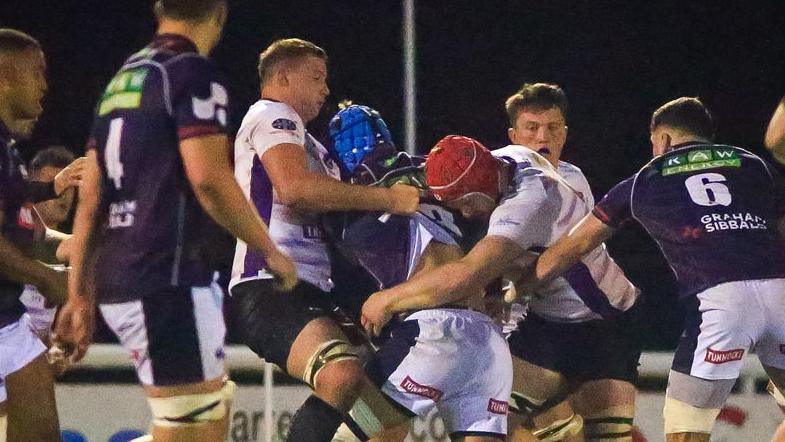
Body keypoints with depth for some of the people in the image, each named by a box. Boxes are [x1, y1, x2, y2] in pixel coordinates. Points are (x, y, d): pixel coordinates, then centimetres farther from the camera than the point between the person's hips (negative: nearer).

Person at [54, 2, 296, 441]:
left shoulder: (122, 79, 17)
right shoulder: (194, 73, -7)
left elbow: (90, 198, 16)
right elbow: (209, 178, -17)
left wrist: (80, 296, 17)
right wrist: (271, 252, -6)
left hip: (116, 282, 9)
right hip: (168, 279, -9)